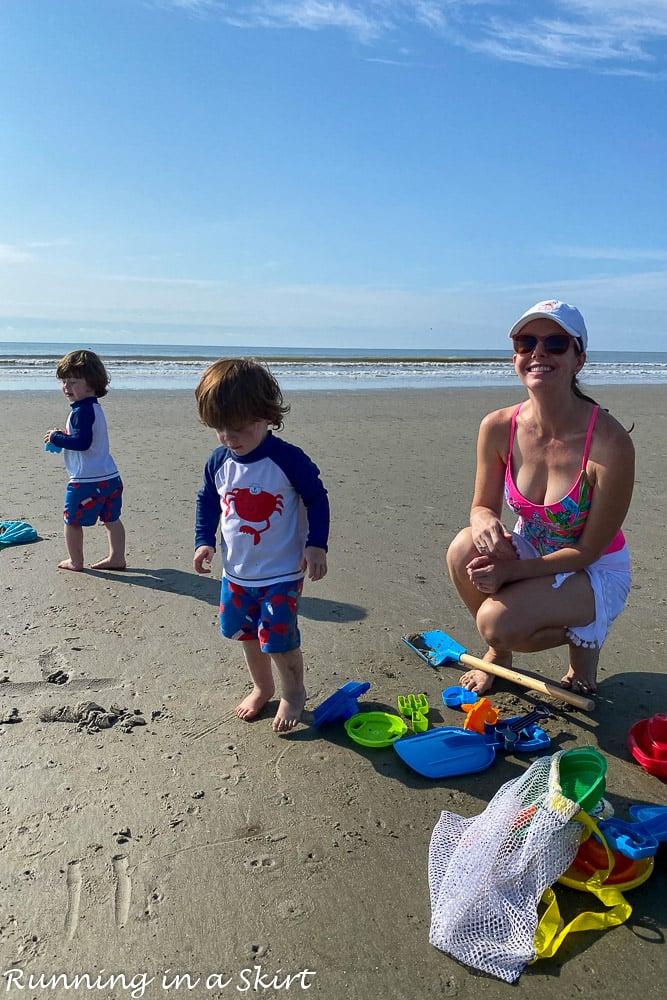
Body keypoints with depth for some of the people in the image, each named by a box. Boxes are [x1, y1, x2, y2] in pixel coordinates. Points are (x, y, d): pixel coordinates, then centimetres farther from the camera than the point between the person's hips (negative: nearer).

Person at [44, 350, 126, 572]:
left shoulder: (82, 411, -18)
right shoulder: (94, 407, 13)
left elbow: (82, 442, -26)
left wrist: (56, 438, -13)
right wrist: (63, 435, 12)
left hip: (86, 480, -9)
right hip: (110, 476, 9)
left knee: (72, 520, 7)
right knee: (111, 519, 14)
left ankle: (75, 561, 17)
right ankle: (117, 557, 20)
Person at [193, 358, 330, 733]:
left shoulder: (289, 459, -19)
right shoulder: (219, 462, -5)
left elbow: (317, 499, -9)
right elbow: (208, 501, 11)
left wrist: (316, 545, -15)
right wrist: (205, 540, 0)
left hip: (282, 573, -5)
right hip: (237, 572, 6)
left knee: (278, 637, -5)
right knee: (247, 633, 18)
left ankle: (294, 693, 24)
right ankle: (262, 687, 43)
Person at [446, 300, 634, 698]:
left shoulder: (610, 444, -28)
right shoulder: (499, 427, -15)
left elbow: (589, 550, -20)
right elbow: (484, 505, -3)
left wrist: (512, 571, -27)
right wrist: (485, 523, -27)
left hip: (596, 572, -4)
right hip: (530, 553, 5)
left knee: (497, 622, -28)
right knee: (466, 548, -27)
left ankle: (581, 637, 7)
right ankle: (499, 651, 2)